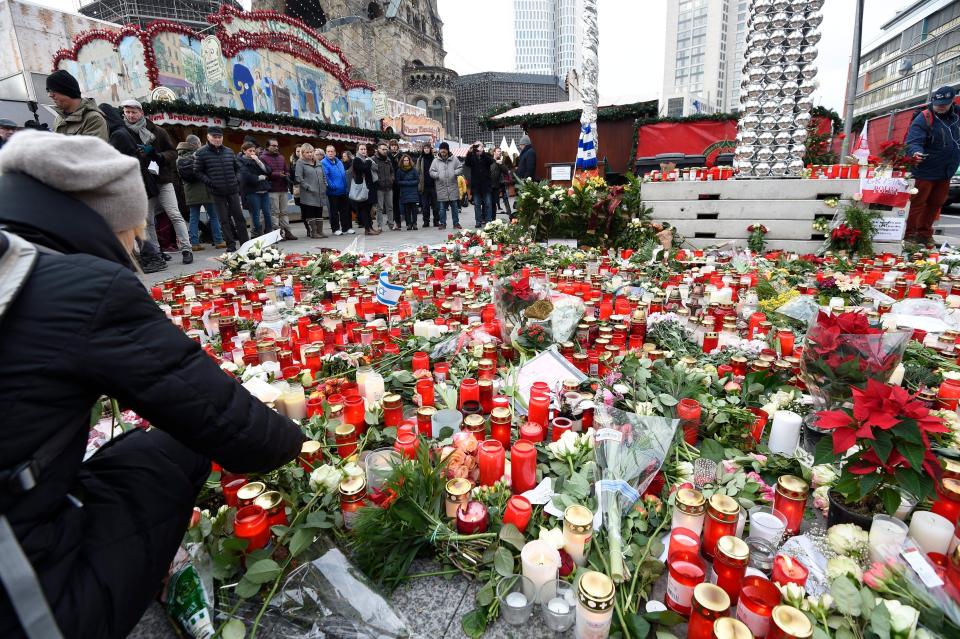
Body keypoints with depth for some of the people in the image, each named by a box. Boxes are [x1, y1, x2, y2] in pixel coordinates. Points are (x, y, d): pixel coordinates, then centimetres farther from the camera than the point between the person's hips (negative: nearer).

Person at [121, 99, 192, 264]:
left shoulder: (157, 131, 4)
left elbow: (173, 153, 6)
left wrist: (159, 156, -13)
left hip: (162, 181, -1)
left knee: (175, 215, -7)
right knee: (148, 220, 3)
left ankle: (186, 249, -5)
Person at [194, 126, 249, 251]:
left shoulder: (229, 151, 8)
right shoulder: (202, 152, -2)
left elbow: (237, 167, 19)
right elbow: (198, 171, 0)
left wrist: (236, 180, 8)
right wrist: (209, 182, -10)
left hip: (233, 190, 3)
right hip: (217, 192, -3)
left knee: (239, 216, 5)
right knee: (224, 219, 2)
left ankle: (245, 242, 12)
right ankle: (231, 245, 8)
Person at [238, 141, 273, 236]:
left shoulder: (257, 160, 16)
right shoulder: (241, 162, -1)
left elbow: (267, 171, 3)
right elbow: (247, 177, -14)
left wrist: (258, 160, -7)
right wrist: (262, 177, -3)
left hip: (264, 190, 5)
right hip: (252, 192, -5)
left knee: (267, 214, 4)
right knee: (255, 215, -2)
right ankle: (258, 235, 4)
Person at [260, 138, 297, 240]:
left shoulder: (281, 157, 20)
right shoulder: (263, 158, -1)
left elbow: (287, 170, 22)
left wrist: (287, 177, 0)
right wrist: (278, 174, -20)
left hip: (283, 189, 6)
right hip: (272, 190, -6)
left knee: (284, 212, 9)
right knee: (275, 212, -4)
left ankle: (286, 231, 12)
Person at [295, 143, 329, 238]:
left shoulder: (318, 163, 17)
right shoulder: (300, 163, -1)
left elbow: (323, 176, 23)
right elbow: (298, 178, -9)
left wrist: (325, 185, 8)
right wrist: (308, 187, -15)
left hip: (320, 194, 6)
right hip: (308, 194, -5)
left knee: (319, 213, 9)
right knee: (310, 214, -2)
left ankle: (320, 231, 15)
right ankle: (313, 232, 3)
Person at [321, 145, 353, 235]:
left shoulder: (339, 162, 13)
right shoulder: (323, 163, -8)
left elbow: (344, 174, 20)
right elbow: (325, 176, -16)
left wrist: (345, 185, 12)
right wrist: (332, 186, -19)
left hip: (343, 190, 6)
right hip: (333, 192, -6)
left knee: (345, 209, 9)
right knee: (334, 211, 2)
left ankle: (347, 227, 18)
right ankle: (335, 229, 10)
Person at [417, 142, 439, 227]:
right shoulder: (420, 159, 8)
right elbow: (417, 171, 7)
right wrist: (419, 184, -3)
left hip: (433, 185, -1)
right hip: (424, 185, 2)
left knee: (435, 204, 3)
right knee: (425, 205, 5)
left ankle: (436, 221, 10)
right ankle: (426, 221, 11)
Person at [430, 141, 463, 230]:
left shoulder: (454, 159, 4)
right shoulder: (436, 161, 4)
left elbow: (460, 169, 6)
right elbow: (431, 172, 3)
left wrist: (454, 173, -12)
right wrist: (438, 175, -15)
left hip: (453, 187, 0)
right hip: (441, 188, 0)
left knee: (455, 206, 6)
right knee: (442, 208, 6)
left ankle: (456, 223, 15)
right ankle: (443, 223, 15)